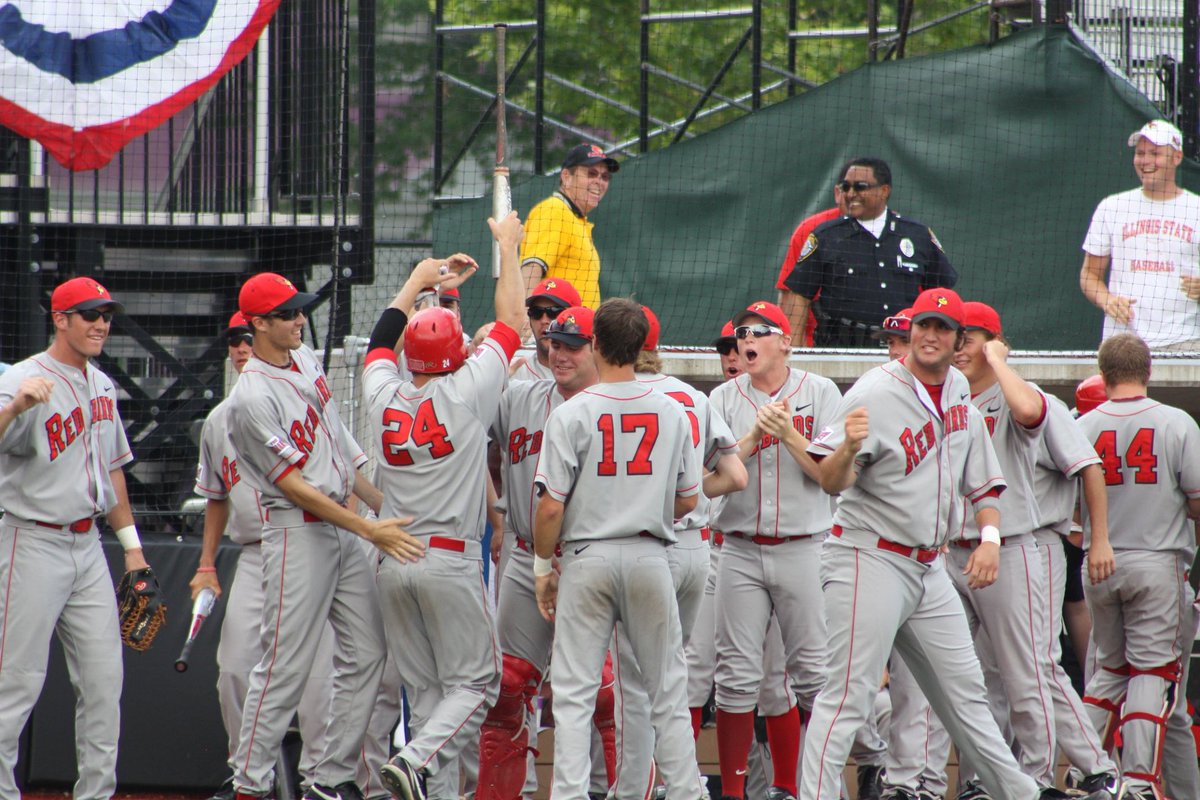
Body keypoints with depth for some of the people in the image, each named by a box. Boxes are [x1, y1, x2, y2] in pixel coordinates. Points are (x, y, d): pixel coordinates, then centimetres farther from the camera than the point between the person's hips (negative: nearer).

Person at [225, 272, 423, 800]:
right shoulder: (252, 396, -17)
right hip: (297, 533, -9)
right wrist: (369, 531, -22)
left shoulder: (306, 361, 10)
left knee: (367, 655, 7)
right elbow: (292, 484, -19)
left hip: (343, 527, 9)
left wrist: (383, 504, 16)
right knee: (286, 665, -7)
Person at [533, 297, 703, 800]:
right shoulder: (672, 413, 1)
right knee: (667, 687, 9)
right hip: (650, 556, 2)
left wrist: (543, 565, 3)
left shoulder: (572, 415, -9)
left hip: (587, 556, -2)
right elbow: (688, 500, 7)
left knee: (574, 691, 1)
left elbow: (551, 506, -10)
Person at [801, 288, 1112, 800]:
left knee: (964, 694, 16)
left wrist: (990, 535, 3)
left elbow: (981, 475, 18)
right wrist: (848, 449, -43)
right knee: (849, 695, -13)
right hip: (869, 560, -7)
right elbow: (831, 482, -21)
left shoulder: (959, 391, 8)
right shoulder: (876, 393, -14)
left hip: (929, 567, 7)